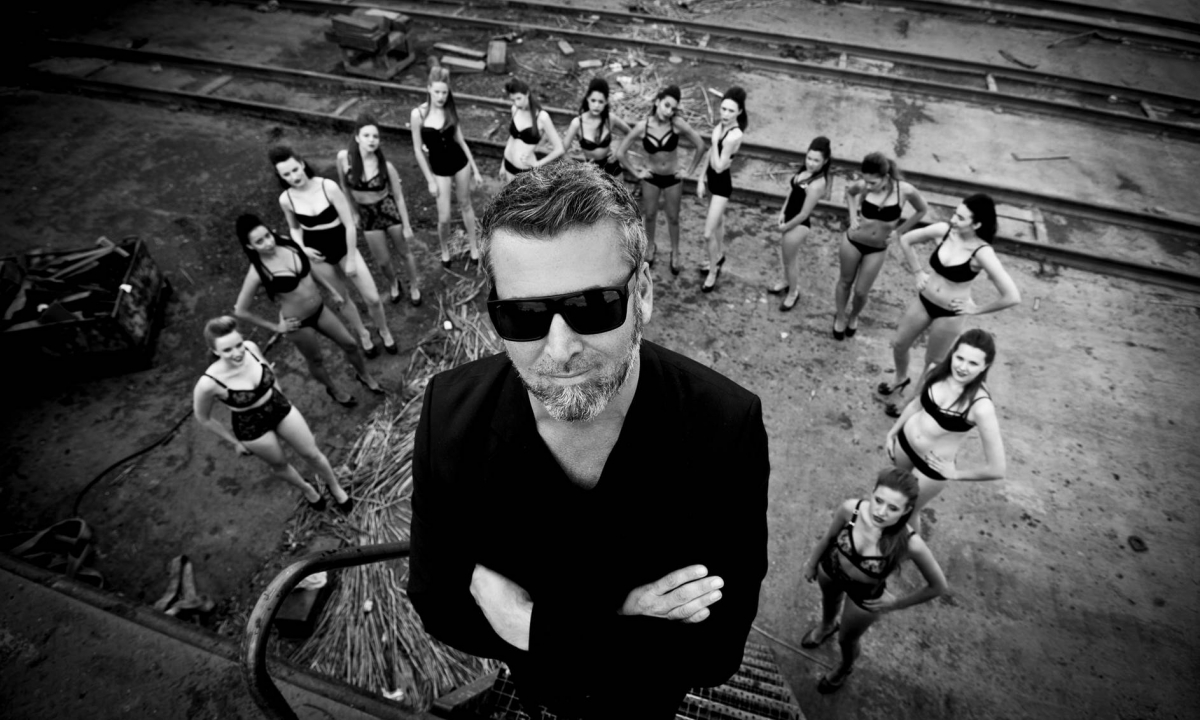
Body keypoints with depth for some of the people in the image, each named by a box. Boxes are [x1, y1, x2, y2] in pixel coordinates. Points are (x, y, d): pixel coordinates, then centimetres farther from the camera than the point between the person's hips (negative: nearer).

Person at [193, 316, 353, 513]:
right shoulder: (209, 383, -33)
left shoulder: (251, 348, -24)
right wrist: (235, 442, -1)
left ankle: (335, 487, 46)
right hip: (252, 428, -3)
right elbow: (202, 418, -12)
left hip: (280, 408, 3)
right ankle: (307, 489, 56)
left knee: (313, 454, 17)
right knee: (279, 465, 24)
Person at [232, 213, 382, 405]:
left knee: (350, 344, 16)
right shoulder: (257, 273, -27)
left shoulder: (287, 244, -13)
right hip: (297, 323, -5)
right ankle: (334, 390, 49)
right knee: (316, 360, 20)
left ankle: (364, 376, 46)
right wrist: (275, 327, -10)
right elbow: (240, 311, -16)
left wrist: (332, 290, 11)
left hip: (319, 309, 5)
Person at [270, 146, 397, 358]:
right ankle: (363, 335, 42)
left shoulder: (328, 187, -22)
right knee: (342, 299, 18)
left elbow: (349, 224, -17)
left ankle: (384, 331, 29)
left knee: (373, 298, -2)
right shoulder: (285, 199, -12)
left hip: (344, 248, -2)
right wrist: (302, 249, -11)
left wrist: (351, 259, -14)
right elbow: (294, 228, 8)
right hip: (318, 255, 2)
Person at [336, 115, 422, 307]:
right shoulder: (344, 157, -17)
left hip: (390, 210, -2)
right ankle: (393, 283, 48)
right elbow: (344, 186, 1)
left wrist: (407, 226, -6)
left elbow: (399, 197, -10)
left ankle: (413, 286, 43)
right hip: (367, 215, 2)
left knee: (406, 252, 16)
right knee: (383, 261, 15)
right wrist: (353, 212, 8)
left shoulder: (386, 166, -20)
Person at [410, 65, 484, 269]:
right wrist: (430, 180, -8)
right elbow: (418, 150, -9)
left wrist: (475, 168, 5)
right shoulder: (418, 114, -15)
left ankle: (473, 247, 33)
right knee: (444, 217, 0)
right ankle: (444, 250, 29)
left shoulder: (450, 111, -7)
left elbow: (460, 141, 3)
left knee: (465, 204, 17)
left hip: (460, 162, 2)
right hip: (439, 168, -2)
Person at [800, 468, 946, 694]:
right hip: (830, 570, 2)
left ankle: (845, 668, 63)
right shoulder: (850, 508, -35)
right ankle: (826, 627, 74)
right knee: (828, 600, 36)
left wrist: (897, 604, -9)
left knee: (846, 640, 25)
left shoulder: (910, 544, -40)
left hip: (865, 596, -2)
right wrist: (812, 563, 5)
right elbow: (829, 537, -11)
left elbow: (938, 586, -20)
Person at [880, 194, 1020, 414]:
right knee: (899, 345, 20)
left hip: (950, 314, -5)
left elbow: (1012, 297, -28)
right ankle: (900, 379, 52)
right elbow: (906, 240, 3)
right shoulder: (944, 230, -15)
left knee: (933, 363, 15)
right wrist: (918, 273, 2)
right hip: (923, 301, 5)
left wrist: (976, 309, -15)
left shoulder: (982, 253, -27)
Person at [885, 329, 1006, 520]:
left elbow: (997, 469, -27)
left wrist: (955, 474, -13)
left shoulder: (981, 406, -33)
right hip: (904, 440, 5)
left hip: (932, 466, -5)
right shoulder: (937, 370, -18)